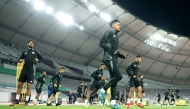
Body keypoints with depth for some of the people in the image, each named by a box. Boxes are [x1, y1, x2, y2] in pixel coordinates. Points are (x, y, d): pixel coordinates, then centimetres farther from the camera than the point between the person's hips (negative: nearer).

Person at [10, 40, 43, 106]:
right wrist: (20, 60, -6)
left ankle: (26, 101, 3)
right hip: (24, 70, 3)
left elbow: (41, 58, 11)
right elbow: (20, 59, 18)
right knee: (20, 85, 3)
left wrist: (38, 60, -9)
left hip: (31, 71, -3)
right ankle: (16, 100, 11)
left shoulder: (36, 52, 9)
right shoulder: (24, 52, 14)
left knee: (29, 86, -5)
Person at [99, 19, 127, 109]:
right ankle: (103, 90, -8)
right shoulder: (109, 32, 1)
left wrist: (123, 56, 10)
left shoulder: (116, 36, 27)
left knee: (114, 79, 1)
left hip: (114, 59, 9)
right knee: (118, 76, -19)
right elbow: (101, 43, -12)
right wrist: (112, 51, -16)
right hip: (109, 58, -9)